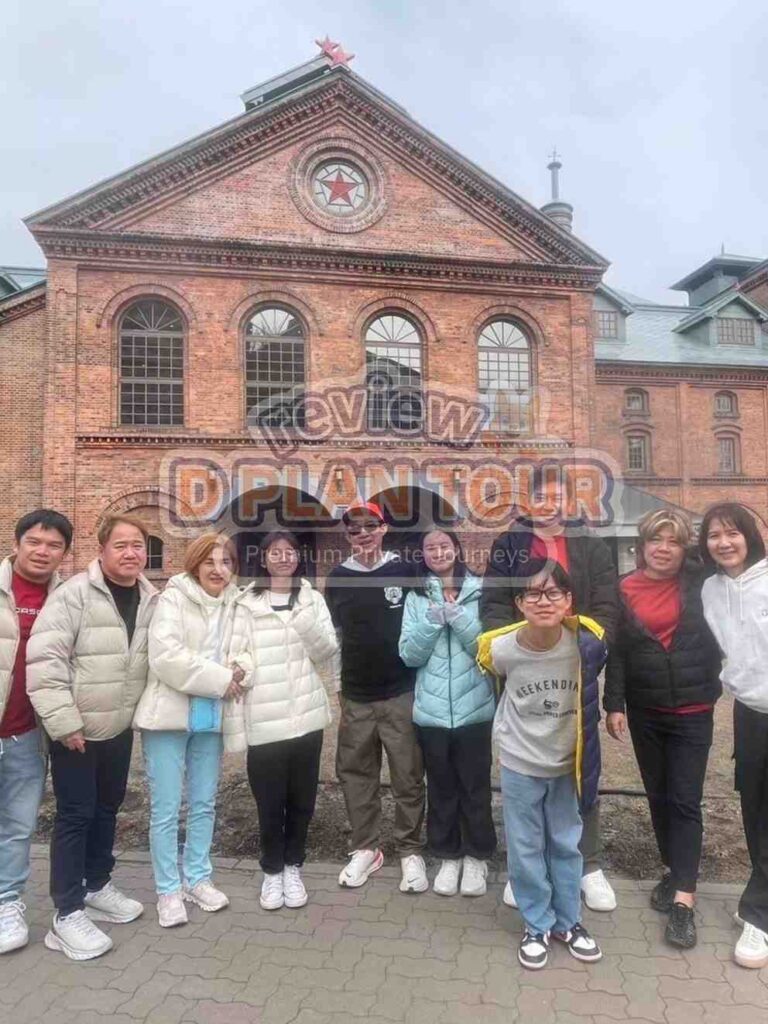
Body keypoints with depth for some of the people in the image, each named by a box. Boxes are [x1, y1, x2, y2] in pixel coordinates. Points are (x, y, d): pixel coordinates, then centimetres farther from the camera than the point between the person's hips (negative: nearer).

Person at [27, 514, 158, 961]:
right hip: (77, 730, -6)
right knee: (76, 815, 2)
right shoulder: (75, 593, -18)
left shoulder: (151, 600, 0)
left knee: (107, 809, 18)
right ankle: (68, 913, 15)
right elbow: (43, 658, -21)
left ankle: (98, 887, 37)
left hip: (119, 728, 6)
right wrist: (63, 722, -21)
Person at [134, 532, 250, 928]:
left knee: (204, 804, 15)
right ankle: (168, 890, 21)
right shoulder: (174, 598, -10)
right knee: (165, 808, 4)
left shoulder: (234, 603, 3)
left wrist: (238, 670, -14)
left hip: (210, 717, 5)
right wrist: (220, 679, -19)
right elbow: (166, 655, -21)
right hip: (169, 714, -4)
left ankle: (197, 878, 32)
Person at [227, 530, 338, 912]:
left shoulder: (313, 599, 5)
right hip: (263, 723, -2)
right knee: (269, 803, 9)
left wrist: (304, 617, -18)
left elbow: (328, 653, -3)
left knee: (302, 800, 13)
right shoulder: (246, 604, -2)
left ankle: (293, 867, 34)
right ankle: (272, 870, 31)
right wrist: (235, 726, -6)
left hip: (306, 717, 2)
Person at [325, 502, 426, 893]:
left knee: (408, 777, 5)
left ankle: (410, 851, 21)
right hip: (356, 696, 3)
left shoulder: (405, 572, -3)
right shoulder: (338, 578, 3)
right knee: (355, 774, 11)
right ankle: (365, 848, 27)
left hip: (401, 692, -2)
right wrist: (343, 675, 7)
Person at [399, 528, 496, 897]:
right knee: (440, 787, 15)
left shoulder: (479, 592, -4)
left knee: (475, 786, 11)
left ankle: (477, 857, 31)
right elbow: (409, 654, -3)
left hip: (474, 709, -1)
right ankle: (448, 856, 32)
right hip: (431, 710, 2)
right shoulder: (416, 598, 2)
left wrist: (458, 616, -20)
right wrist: (432, 621, -17)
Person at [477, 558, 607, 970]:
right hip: (519, 764, -1)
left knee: (566, 846, 18)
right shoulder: (500, 648, -22)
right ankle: (537, 925, 32)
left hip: (567, 762, 1)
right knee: (525, 850, 11)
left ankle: (569, 922, 38)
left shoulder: (587, 641, -22)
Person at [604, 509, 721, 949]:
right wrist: (614, 705, -5)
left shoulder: (699, 581, -4)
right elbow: (617, 652, 0)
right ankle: (676, 871, 32)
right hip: (645, 712, 2)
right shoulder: (625, 590, -2)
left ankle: (683, 899, 4)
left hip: (693, 711, -2)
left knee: (685, 800, -2)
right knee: (659, 796, 14)